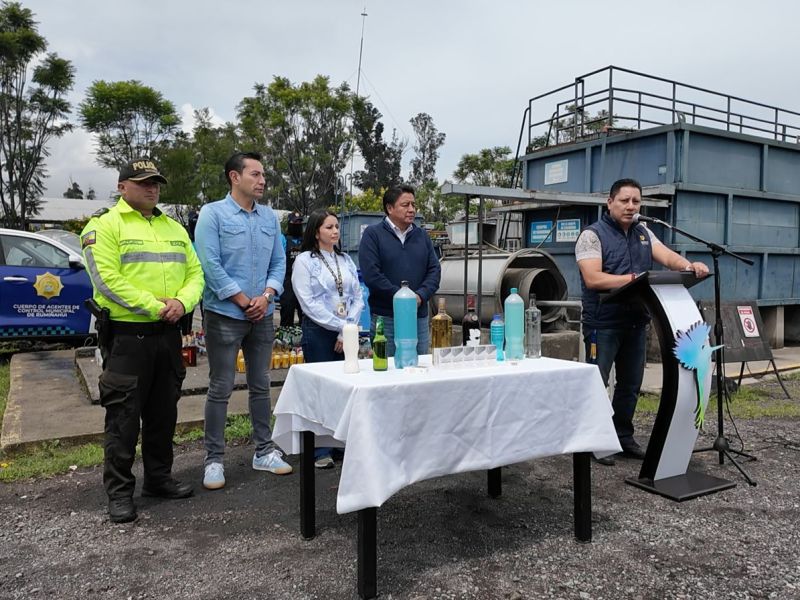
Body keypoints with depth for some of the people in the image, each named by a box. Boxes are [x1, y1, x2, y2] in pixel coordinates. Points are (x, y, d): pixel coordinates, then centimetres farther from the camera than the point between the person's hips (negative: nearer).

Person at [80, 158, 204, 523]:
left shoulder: (174, 228, 16)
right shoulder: (105, 225, -5)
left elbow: (195, 273, 11)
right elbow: (107, 279, -16)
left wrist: (182, 302, -9)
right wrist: (155, 306, -18)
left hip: (168, 335, 6)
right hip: (126, 336, -6)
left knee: (163, 413, 14)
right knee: (123, 416, 0)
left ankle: (158, 478, 29)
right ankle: (119, 492, 13)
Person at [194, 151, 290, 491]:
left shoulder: (269, 217, 9)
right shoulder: (213, 214, -6)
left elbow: (279, 262, 8)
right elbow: (210, 264, -13)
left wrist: (266, 296, -9)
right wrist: (243, 301, -13)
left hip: (262, 316, 5)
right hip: (225, 314, -5)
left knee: (260, 385, 13)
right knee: (220, 389, 1)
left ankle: (264, 451, 24)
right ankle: (214, 459, 12)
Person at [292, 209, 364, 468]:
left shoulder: (346, 260, 12)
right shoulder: (305, 260, -3)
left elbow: (358, 297, 9)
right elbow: (309, 303, -10)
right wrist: (339, 326, -11)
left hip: (347, 333, 5)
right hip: (318, 331, -5)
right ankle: (320, 451, 9)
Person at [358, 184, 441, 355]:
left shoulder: (422, 235, 14)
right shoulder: (373, 234, -2)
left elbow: (435, 269, 8)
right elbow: (371, 274, -12)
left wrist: (420, 296, -9)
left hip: (419, 316, 5)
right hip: (385, 317, -5)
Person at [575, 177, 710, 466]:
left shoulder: (644, 234, 15)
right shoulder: (593, 235, -6)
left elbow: (668, 257, 0)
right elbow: (592, 279, -17)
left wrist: (690, 266, -21)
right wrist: (633, 279, -25)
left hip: (636, 323, 7)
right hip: (603, 324, -7)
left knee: (630, 385, 14)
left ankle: (623, 437, 27)